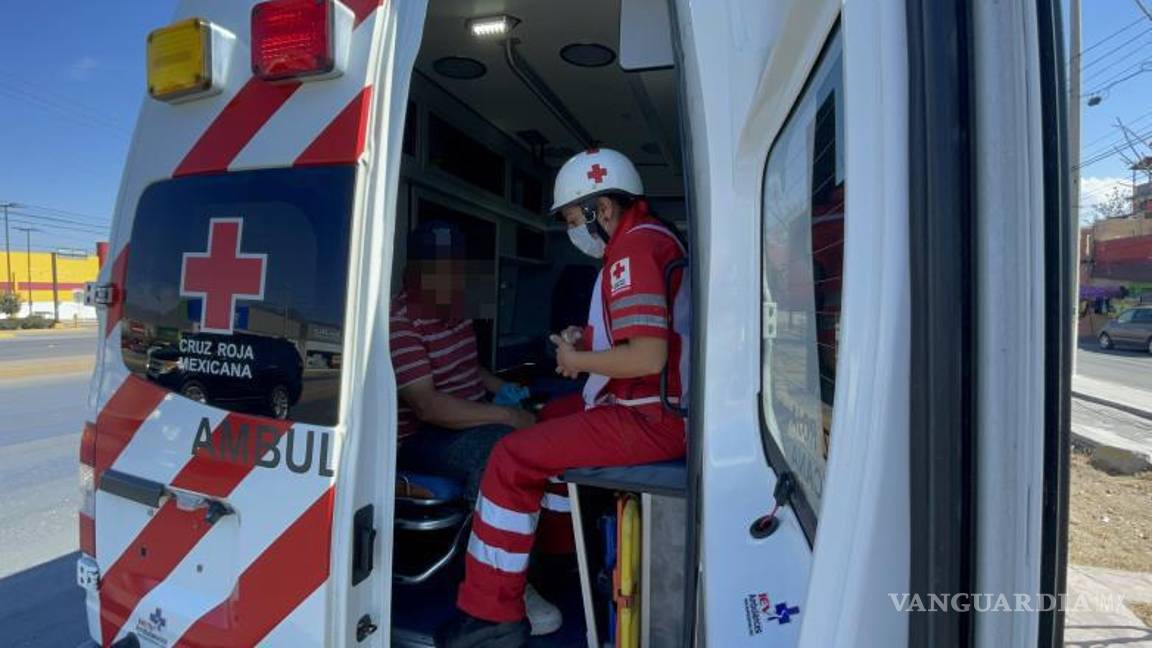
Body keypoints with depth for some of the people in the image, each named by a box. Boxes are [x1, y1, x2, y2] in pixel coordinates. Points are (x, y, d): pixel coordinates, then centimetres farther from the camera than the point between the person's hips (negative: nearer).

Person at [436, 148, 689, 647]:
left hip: (649, 419, -11)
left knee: (513, 458, -11)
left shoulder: (634, 249, -16)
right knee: (552, 424, 26)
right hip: (660, 410, 11)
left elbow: (648, 357, -27)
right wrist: (587, 344, 12)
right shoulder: (652, 238, 17)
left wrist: (577, 360, -11)